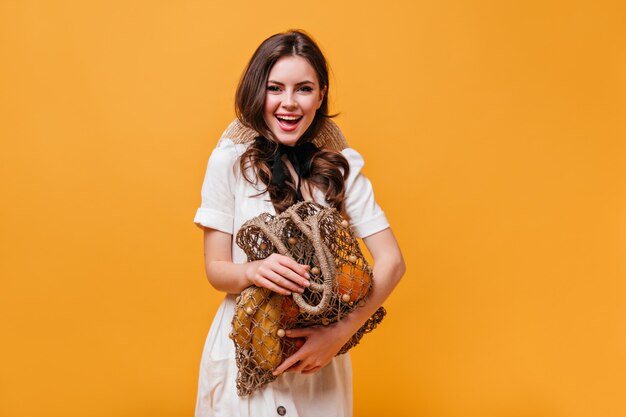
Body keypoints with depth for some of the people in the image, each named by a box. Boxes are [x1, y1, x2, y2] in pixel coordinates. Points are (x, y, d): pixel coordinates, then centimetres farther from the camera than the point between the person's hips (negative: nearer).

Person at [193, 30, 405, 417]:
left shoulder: (342, 166, -4)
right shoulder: (230, 160, -9)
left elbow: (391, 262, -7)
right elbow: (216, 269, -6)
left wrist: (342, 331, -20)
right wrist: (253, 271, -28)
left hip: (320, 349, 2)